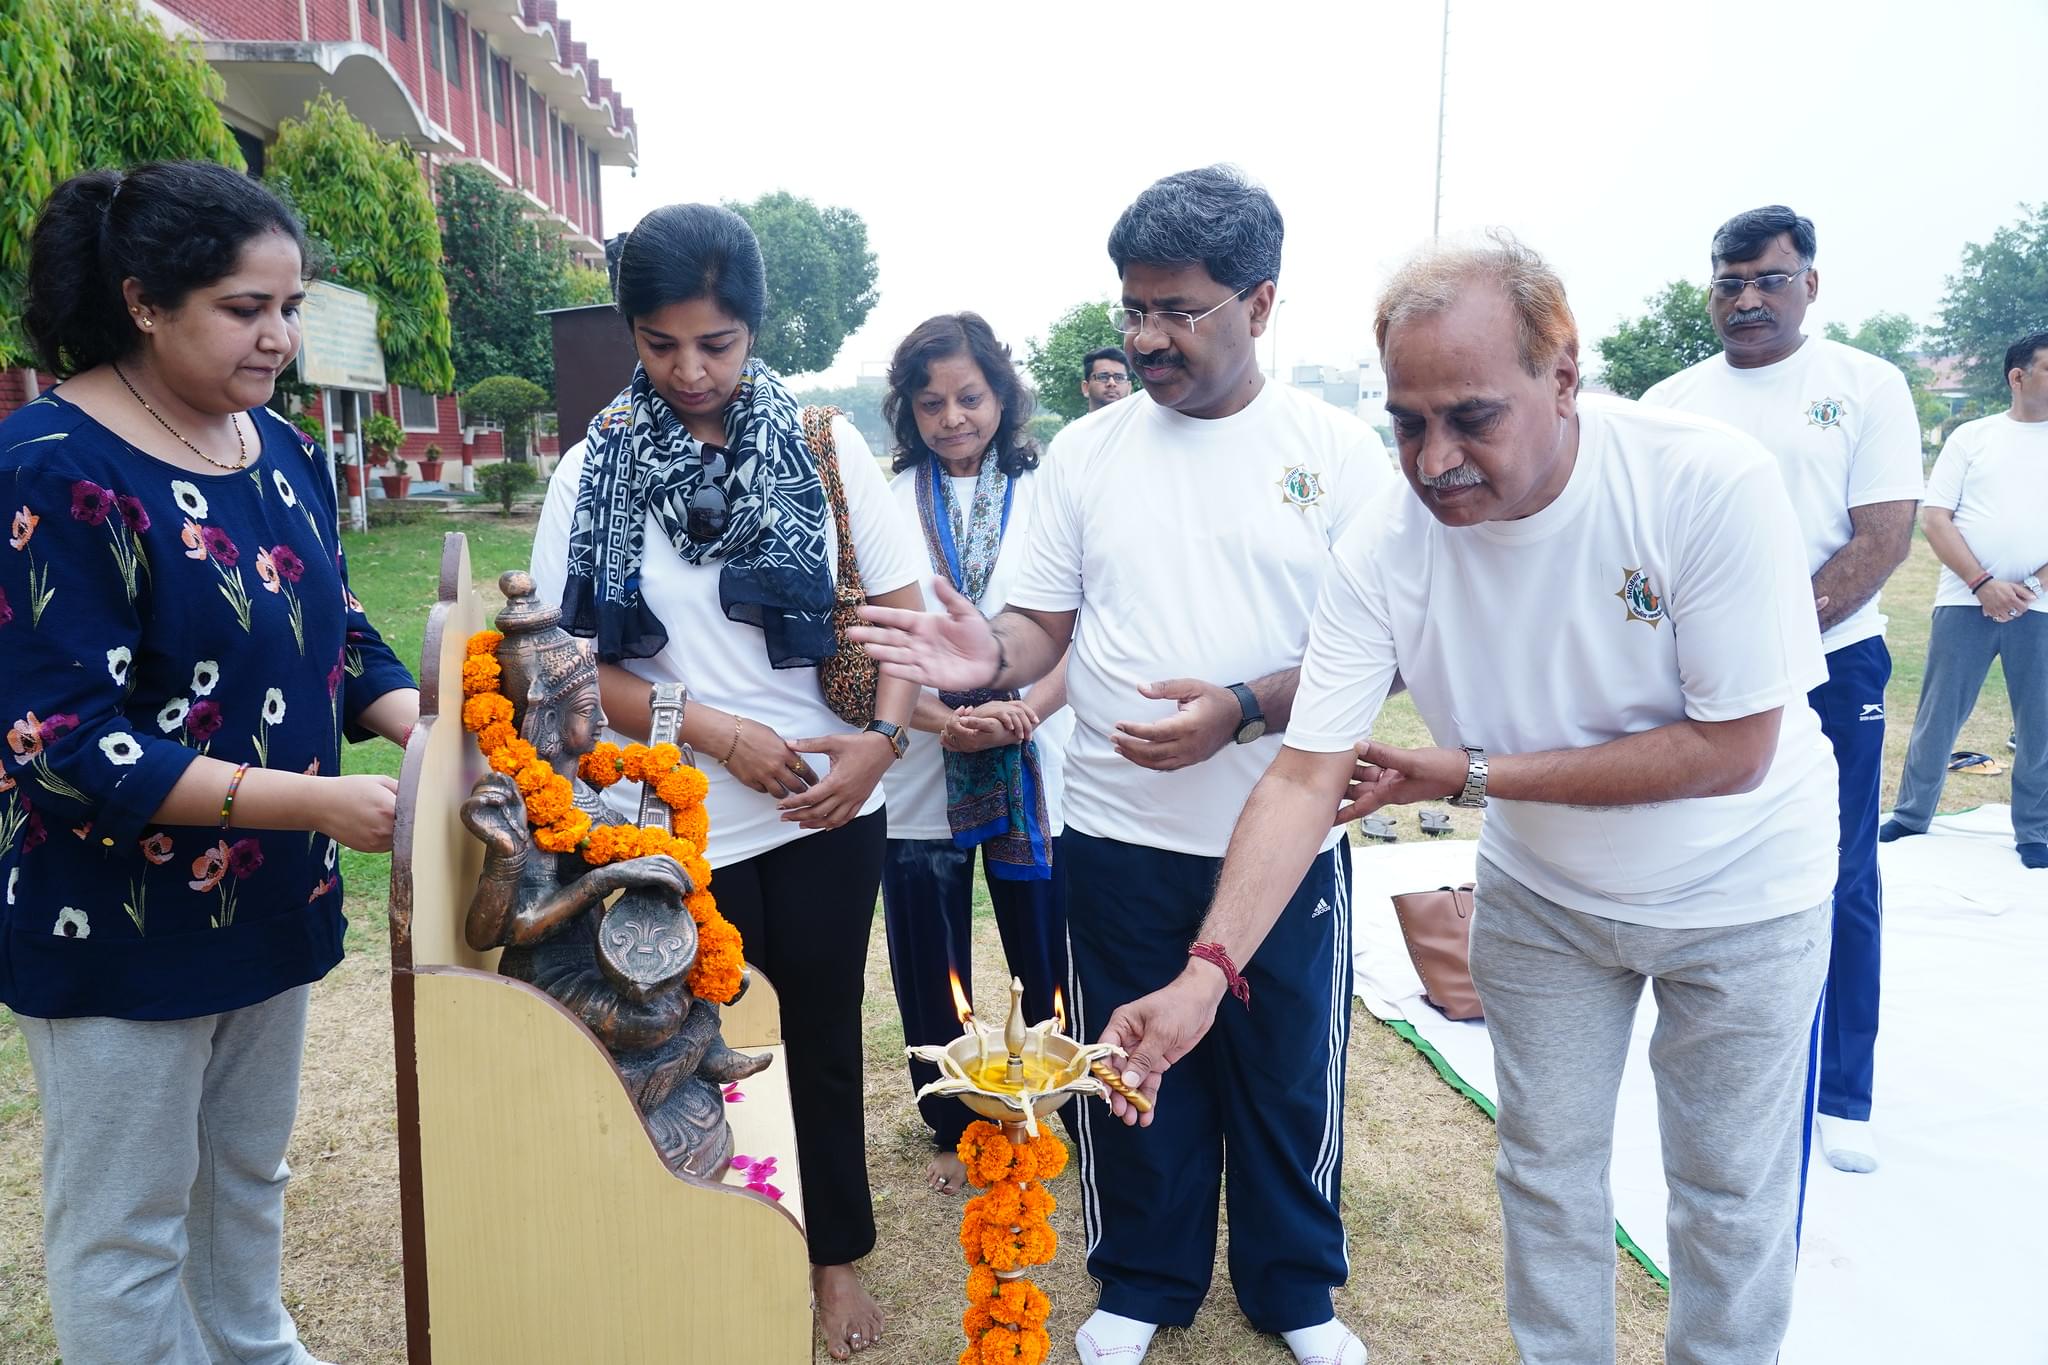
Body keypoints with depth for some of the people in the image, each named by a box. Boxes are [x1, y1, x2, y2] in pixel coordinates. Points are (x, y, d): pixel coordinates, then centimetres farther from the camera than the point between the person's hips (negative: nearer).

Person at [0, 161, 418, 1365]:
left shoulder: (280, 449, 3)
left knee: (250, 1177, 25)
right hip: (120, 927, -7)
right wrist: (318, 801, -29)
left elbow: (340, 637, 11)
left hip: (270, 898, 7)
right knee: (129, 1226, 12)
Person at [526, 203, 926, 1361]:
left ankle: (837, 1253, 37)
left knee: (823, 1034, 15)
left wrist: (883, 738, -16)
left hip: (827, 807, 1)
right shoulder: (593, 470, -3)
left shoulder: (824, 443, -3)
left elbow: (902, 609, 0)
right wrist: (710, 729, -15)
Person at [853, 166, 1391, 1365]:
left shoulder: (1340, 451, -4)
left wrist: (1241, 711, -23)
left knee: (1290, 1079, 14)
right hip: (1119, 834, 2)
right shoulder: (1087, 450, 3)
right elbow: (1044, 622, 5)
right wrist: (991, 658, -19)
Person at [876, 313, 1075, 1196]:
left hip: (1035, 770, -1)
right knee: (932, 972, 12)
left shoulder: (1048, 494, 1)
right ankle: (955, 1129, 33)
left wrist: (1021, 713, -18)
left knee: (1052, 959, 7)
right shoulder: (884, 504, 2)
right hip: (920, 773, 1)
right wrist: (938, 719, -16)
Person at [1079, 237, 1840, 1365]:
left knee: (1730, 1194, 12)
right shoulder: (1385, 547, -22)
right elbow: (1305, 775, -24)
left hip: (1738, 892, -2)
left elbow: (1731, 751, -27)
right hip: (1541, 895, 2)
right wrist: (1205, 972, -35)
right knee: (1547, 1168, 16)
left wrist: (1476, 775, -25)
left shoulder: (1711, 484, -29)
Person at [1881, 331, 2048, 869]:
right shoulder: (1971, 437, 6)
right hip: (1965, 601, -1)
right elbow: (1934, 519, 0)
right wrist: (1982, 583, -12)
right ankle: (1911, 819, 17)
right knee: (1937, 717, 5)